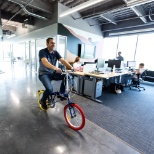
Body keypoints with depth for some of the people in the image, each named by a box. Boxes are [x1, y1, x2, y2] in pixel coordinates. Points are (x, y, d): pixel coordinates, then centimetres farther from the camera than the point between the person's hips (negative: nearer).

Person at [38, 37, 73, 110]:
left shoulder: (55, 52, 2)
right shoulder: (42, 51, -14)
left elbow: (63, 61, -11)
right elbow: (45, 62, -33)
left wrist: (71, 67, -28)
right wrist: (55, 68, -51)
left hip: (52, 73, 5)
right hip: (44, 74, -5)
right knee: (49, 89, -29)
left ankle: (61, 93, 1)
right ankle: (43, 101, 5)